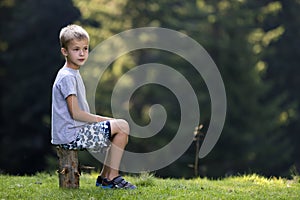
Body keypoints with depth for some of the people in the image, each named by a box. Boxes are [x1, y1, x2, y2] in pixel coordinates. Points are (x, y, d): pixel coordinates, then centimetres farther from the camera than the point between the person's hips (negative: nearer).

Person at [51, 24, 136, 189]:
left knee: (121, 132, 17)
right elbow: (75, 113, -20)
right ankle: (112, 177, -9)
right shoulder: (67, 77, -15)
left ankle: (104, 176, 16)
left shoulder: (74, 75, 17)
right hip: (70, 135, -10)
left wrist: (100, 119, 11)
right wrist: (103, 120, -11)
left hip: (77, 130, 10)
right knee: (122, 126, -14)